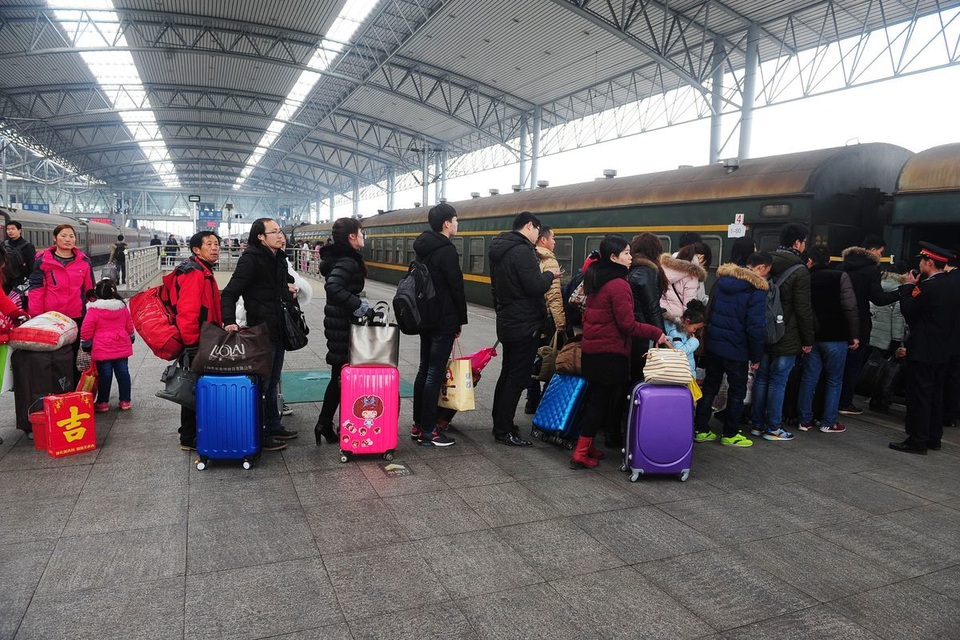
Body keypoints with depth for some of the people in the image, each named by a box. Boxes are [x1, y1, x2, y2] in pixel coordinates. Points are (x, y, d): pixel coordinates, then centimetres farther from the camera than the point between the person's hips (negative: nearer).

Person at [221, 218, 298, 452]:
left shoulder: (279, 258, 11)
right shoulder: (251, 259, -15)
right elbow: (230, 293, -18)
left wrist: (289, 288, 5)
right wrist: (230, 321, -31)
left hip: (278, 331, 9)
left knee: (273, 382, 18)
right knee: (260, 384, 0)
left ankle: (273, 426, 31)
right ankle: (258, 436, 10)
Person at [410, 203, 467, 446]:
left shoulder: (423, 248, 12)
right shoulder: (447, 251, -15)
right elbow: (456, 288, -15)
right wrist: (461, 320, -4)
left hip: (424, 317, 9)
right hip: (443, 320, -9)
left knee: (424, 369, 14)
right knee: (435, 374, -5)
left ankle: (418, 425, 20)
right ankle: (428, 431, 1)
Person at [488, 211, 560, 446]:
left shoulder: (500, 250, 13)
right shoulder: (522, 251, -19)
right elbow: (536, 287, -23)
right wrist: (549, 275, -5)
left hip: (507, 322, 10)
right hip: (524, 324, -10)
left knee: (507, 374, 18)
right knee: (517, 378, -4)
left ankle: (500, 424, 27)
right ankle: (504, 431, 2)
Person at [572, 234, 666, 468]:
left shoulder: (596, 280, 11)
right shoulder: (619, 285, -17)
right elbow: (628, 324, -18)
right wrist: (656, 333, -9)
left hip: (591, 349, 9)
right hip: (610, 353, -9)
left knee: (596, 398, 16)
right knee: (602, 401, 2)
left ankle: (586, 446, 23)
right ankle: (581, 454, 9)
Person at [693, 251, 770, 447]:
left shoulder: (722, 279, 6)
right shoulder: (756, 289, -14)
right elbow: (755, 327, -16)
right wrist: (756, 356, -7)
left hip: (713, 343, 6)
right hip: (736, 349, -6)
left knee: (710, 386, 15)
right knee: (737, 390, 10)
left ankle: (700, 430, 19)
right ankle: (730, 434, 17)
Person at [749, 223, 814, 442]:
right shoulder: (800, 272, -14)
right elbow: (804, 309, -13)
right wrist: (808, 339, -5)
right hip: (787, 339, -6)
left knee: (761, 379, 12)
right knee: (778, 382, 1)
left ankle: (758, 424, 19)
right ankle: (773, 428, 9)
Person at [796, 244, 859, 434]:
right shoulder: (840, 277, -7)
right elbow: (850, 308, -12)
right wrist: (855, 335, -5)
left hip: (812, 337, 3)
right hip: (835, 338, -3)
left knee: (808, 379, 9)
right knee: (834, 381, 7)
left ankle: (805, 420, 12)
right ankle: (828, 422, 10)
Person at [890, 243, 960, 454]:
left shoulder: (928, 286, -19)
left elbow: (908, 311, -15)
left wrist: (908, 286, -5)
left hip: (922, 350, -9)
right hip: (941, 351, 9)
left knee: (919, 395, -4)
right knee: (935, 395, 15)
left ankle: (917, 441, 0)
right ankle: (933, 437, 23)